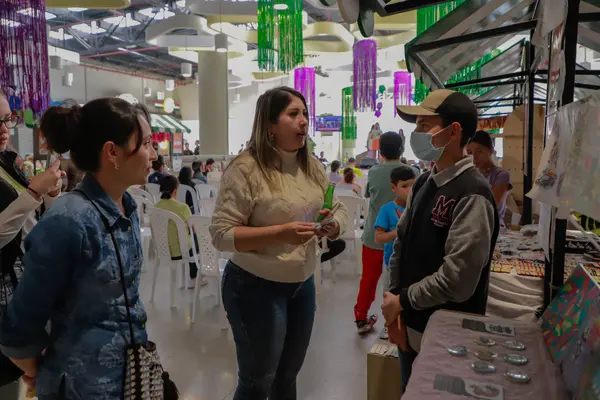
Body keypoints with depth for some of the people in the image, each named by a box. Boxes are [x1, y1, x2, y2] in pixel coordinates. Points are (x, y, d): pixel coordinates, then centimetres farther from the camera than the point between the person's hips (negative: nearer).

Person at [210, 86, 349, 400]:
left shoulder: (312, 167, 3)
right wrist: (280, 233, -30)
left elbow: (339, 210, 10)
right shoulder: (245, 169, -18)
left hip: (303, 284, 6)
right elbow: (221, 234, -20)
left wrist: (334, 226, -14)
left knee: (289, 374, 23)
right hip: (256, 287, -6)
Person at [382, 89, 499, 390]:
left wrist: (402, 300, -13)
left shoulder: (472, 195, -21)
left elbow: (457, 280, -25)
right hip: (410, 328, 7)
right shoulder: (423, 183, 4)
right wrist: (393, 304, -3)